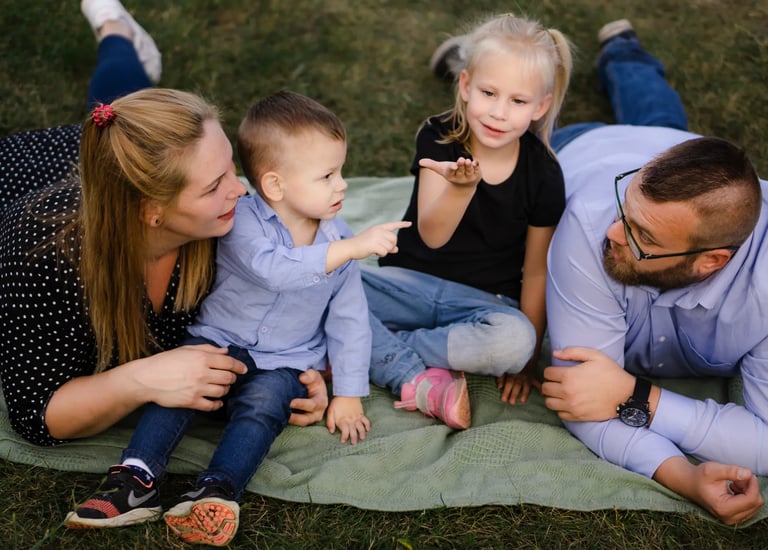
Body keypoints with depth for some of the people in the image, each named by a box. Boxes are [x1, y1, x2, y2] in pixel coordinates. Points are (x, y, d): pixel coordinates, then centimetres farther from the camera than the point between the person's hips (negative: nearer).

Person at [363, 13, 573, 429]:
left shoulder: (543, 174, -10)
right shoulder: (439, 138, -10)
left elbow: (537, 270, -2)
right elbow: (431, 236, -20)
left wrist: (527, 357, -1)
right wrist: (462, 187, -41)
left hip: (486, 300, 0)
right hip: (410, 280, 1)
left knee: (514, 340, -35)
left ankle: (372, 351, -19)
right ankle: (419, 381, -22)